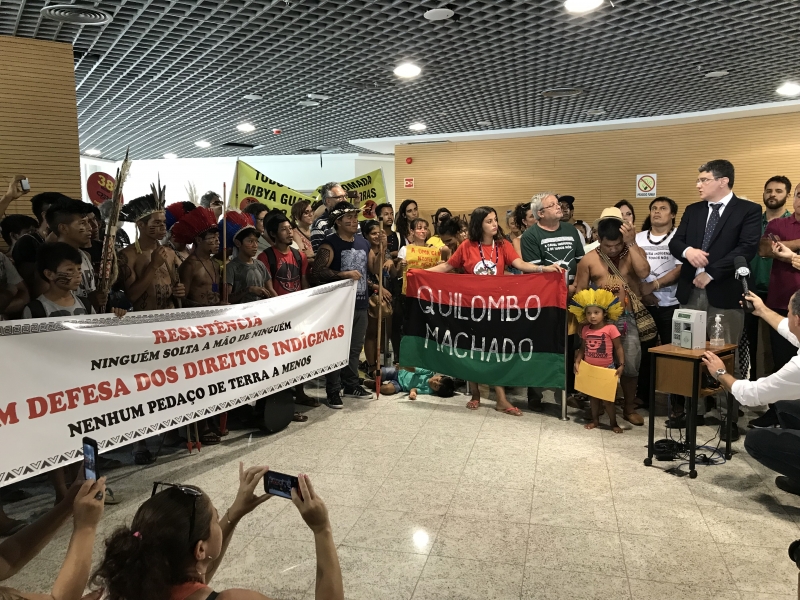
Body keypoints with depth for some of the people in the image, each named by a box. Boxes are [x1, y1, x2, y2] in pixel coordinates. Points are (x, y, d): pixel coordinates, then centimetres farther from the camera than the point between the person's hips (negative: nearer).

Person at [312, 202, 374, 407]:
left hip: (360, 304, 7)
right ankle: (333, 392, 5)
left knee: (355, 347, 15)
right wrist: (344, 274, -23)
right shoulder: (330, 244, -9)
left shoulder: (363, 242, 11)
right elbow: (318, 271, -19)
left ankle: (351, 385, 28)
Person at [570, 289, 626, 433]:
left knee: (607, 398, 3)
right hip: (589, 369, 5)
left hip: (607, 369, -4)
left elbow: (618, 348, -9)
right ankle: (595, 420, 33)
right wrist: (577, 362, -2)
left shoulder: (610, 328, -14)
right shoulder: (585, 329, 0)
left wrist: (621, 365, -15)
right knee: (593, 396, 17)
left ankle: (613, 422, 21)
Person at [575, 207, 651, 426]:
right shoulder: (589, 260, 3)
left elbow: (643, 273, -16)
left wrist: (632, 244, -14)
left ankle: (630, 408, 18)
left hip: (630, 318, 0)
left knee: (630, 364, -2)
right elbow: (580, 292, 6)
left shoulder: (635, 252, 4)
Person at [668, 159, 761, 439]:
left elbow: (747, 248, -14)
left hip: (725, 292, -5)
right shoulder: (692, 211, 13)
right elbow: (674, 242, 8)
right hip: (692, 291, 5)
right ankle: (694, 410, 21)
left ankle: (729, 417, 15)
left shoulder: (748, 210, -3)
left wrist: (710, 273, -18)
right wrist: (687, 250, -16)